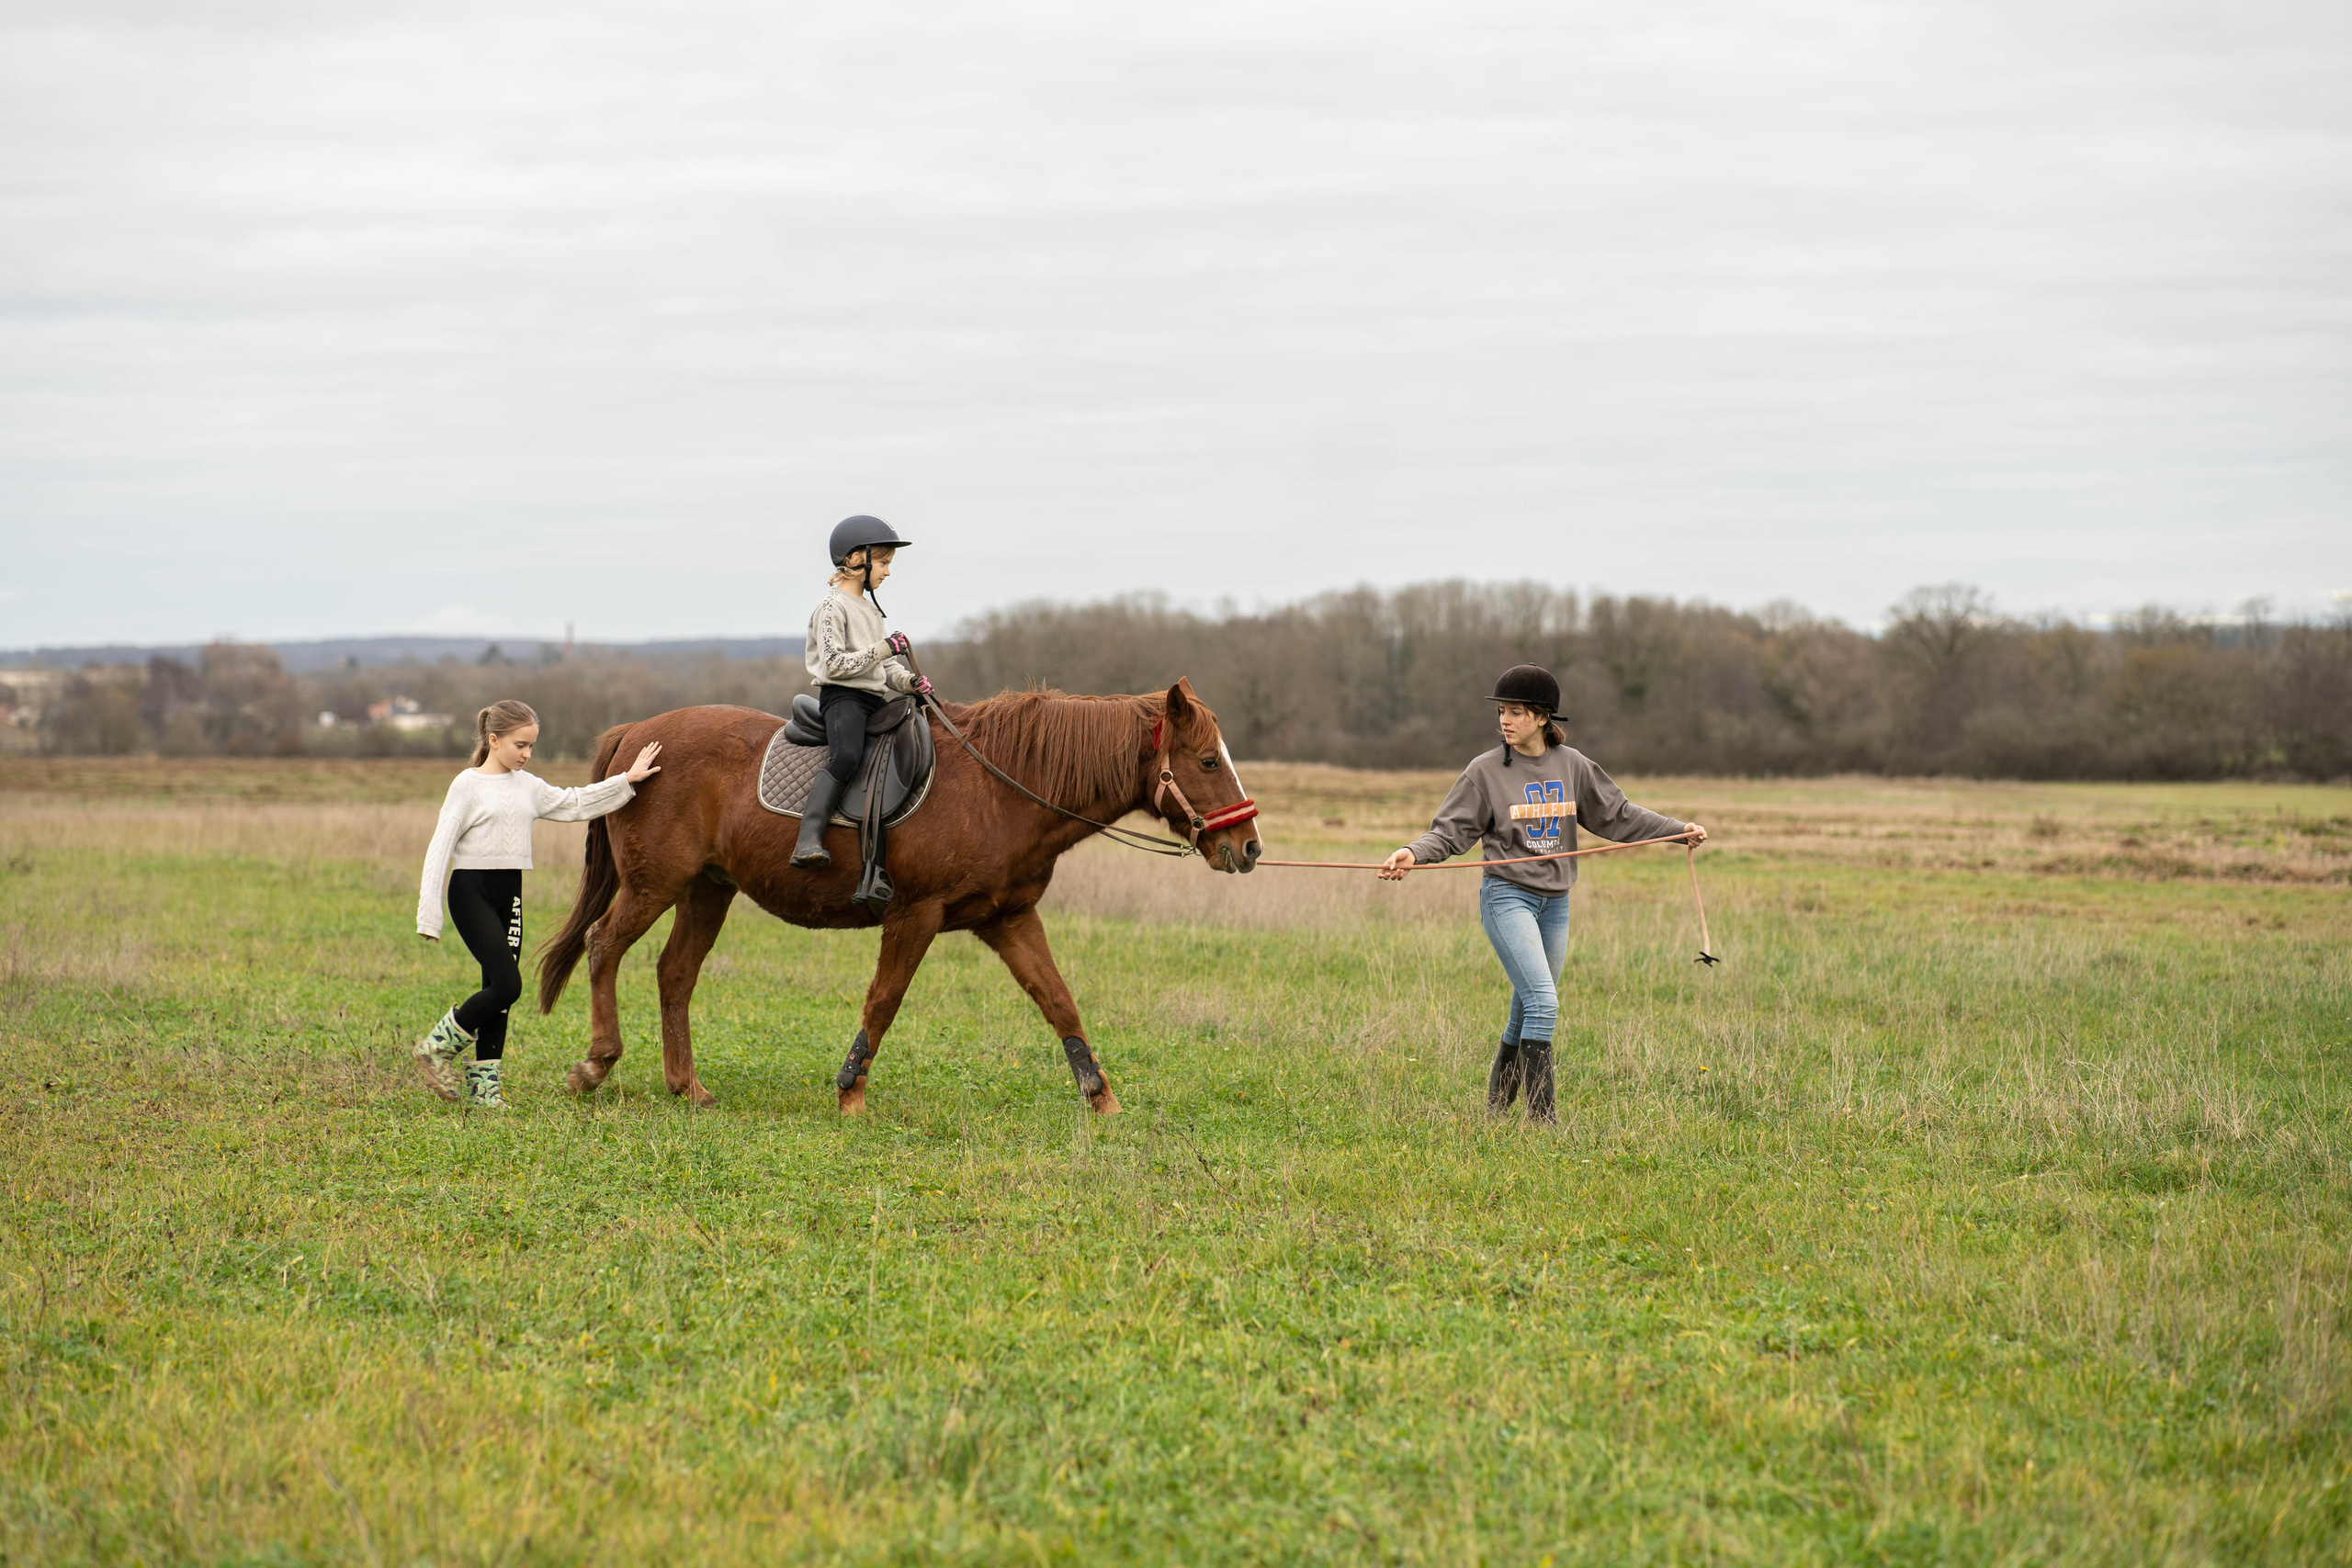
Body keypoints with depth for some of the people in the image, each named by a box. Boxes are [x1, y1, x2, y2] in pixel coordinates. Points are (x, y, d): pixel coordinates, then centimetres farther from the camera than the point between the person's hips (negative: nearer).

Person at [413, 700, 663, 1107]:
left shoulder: (529, 786, 12)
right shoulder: (468, 785, -7)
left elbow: (574, 804, 23)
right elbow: (441, 845, -9)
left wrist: (626, 781, 16)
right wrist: (430, 913, -15)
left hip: (509, 893, 7)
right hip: (472, 891, -7)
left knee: (499, 989, 4)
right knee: (507, 985, -16)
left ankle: (483, 1084, 10)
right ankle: (437, 1048, 0)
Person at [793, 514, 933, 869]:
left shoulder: (871, 609, 21)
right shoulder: (833, 607, -7)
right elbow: (834, 665, -17)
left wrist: (908, 681, 2)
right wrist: (884, 649, -17)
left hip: (875, 699, 9)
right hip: (843, 697, -9)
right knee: (847, 756, -33)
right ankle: (808, 840, -42)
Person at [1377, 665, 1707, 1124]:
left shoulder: (1572, 765, 6)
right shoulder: (1485, 770, -5)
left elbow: (1616, 814, 13)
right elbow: (1451, 830, -6)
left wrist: (1677, 829, 8)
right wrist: (1414, 854, -24)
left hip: (1555, 901, 5)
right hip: (1507, 896, -5)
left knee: (1528, 1009, 11)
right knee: (1542, 1001, -17)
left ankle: (1497, 1105, 30)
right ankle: (1542, 1117, -16)